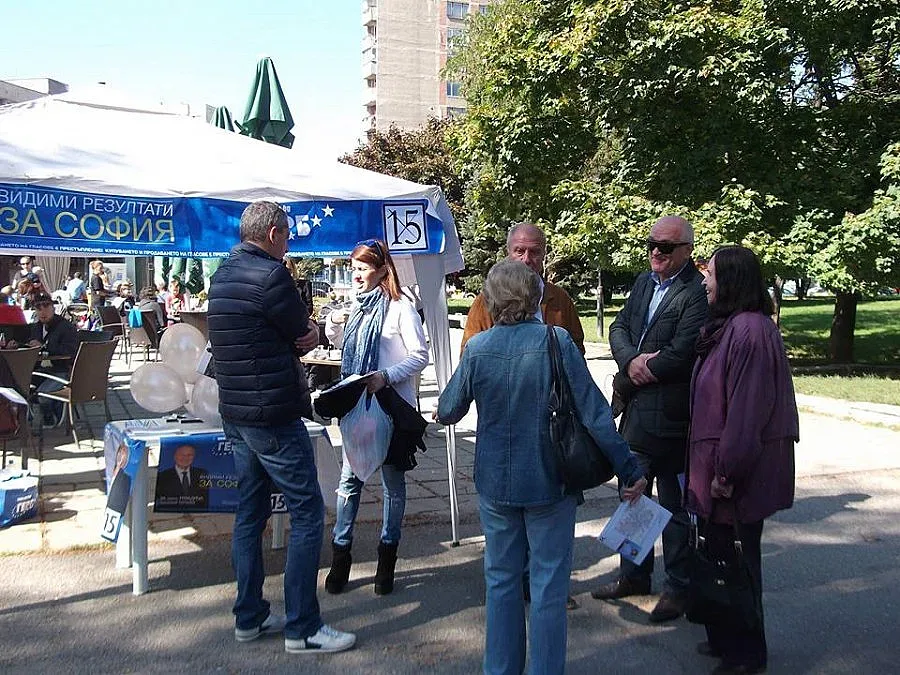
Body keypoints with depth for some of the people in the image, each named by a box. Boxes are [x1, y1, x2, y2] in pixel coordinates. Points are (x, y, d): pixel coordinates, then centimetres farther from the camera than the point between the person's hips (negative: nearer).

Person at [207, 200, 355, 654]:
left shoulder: (224, 273, 13)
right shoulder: (269, 275, -17)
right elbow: (305, 333, -7)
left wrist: (298, 338, -5)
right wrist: (304, 335, 13)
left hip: (235, 413, 10)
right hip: (272, 416, -10)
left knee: (250, 513, 15)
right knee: (307, 514, -2)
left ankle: (249, 617, 24)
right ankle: (302, 628, 3)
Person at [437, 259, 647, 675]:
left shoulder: (477, 348, -6)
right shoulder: (557, 341, -13)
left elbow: (448, 412, 4)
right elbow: (592, 410, -14)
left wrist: (442, 412, 29)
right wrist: (628, 469, -8)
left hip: (495, 484, 3)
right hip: (549, 482, -2)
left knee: (501, 580, 17)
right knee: (548, 586, 9)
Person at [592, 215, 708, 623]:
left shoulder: (697, 293, -16)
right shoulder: (644, 283, 11)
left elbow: (680, 354, -23)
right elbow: (619, 328, 7)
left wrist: (626, 382, -12)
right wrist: (632, 361, -14)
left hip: (670, 417, -8)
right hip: (636, 413, 8)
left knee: (675, 506, 6)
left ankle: (678, 588, 23)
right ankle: (633, 575, 36)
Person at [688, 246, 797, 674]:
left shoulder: (749, 329, -21)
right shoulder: (726, 326, 10)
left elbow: (748, 408, -25)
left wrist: (726, 470, -22)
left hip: (737, 472, -10)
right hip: (718, 462, 10)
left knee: (734, 557, 4)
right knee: (720, 552, 19)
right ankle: (726, 638, 36)